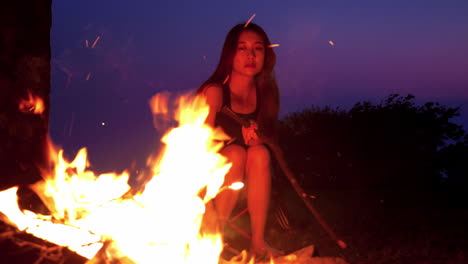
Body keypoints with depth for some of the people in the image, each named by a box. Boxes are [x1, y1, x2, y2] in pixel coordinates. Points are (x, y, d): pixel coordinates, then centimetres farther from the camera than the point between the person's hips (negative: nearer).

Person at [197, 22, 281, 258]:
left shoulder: (265, 92, -3)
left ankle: (258, 242, -24)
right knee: (236, 153, -32)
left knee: (259, 153, -27)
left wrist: (255, 139, -18)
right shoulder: (214, 92, -17)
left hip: (243, 182, 3)